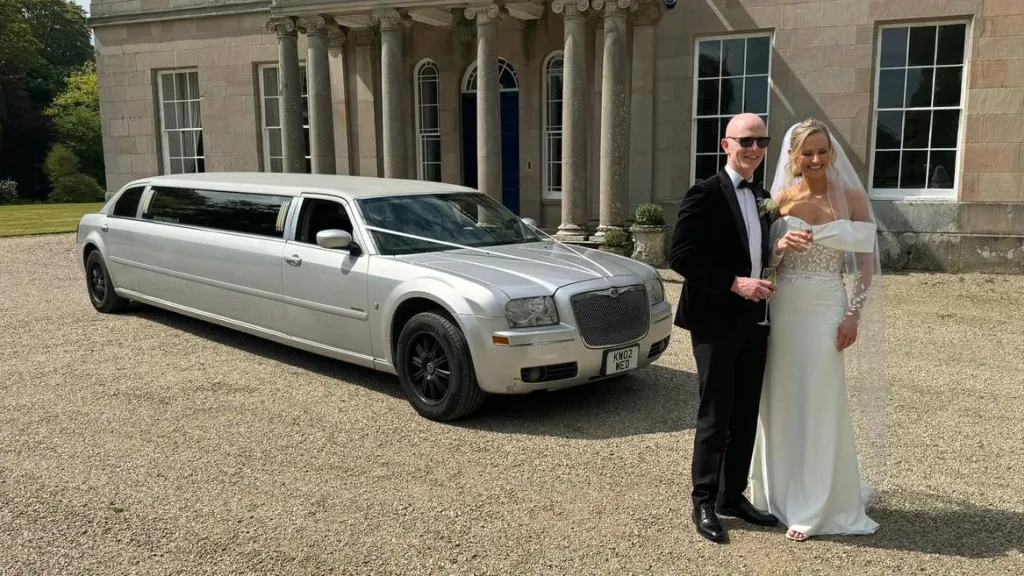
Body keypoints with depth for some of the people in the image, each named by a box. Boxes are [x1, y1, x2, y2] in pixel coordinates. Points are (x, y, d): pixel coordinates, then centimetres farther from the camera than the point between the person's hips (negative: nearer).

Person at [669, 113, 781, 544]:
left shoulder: (763, 198, 12)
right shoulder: (705, 194, -11)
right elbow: (681, 257, -17)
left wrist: (764, 283, 3)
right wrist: (735, 283, -21)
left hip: (753, 321, 7)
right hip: (715, 321, -7)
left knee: (746, 416, 12)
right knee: (716, 416, 1)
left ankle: (733, 496, 26)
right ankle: (704, 503, 16)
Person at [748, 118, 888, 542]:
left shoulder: (851, 198, -1)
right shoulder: (780, 199, 3)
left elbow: (865, 264, 0)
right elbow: (764, 262, 4)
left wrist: (854, 316, -8)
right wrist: (781, 246, -17)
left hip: (827, 311, -2)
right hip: (783, 310, 2)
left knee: (821, 406, 3)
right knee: (781, 403, 10)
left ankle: (813, 508, 15)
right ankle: (780, 492, 28)